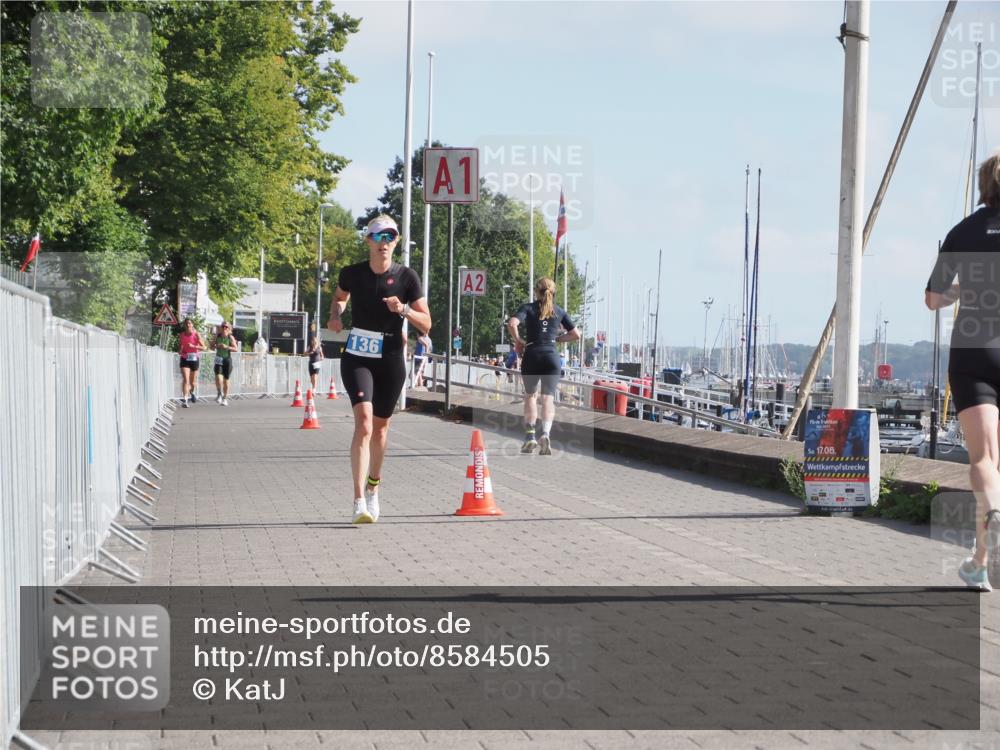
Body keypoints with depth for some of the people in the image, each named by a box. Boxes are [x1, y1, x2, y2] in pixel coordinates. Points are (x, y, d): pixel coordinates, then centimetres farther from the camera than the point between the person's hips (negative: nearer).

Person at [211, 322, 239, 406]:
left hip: (227, 359, -1)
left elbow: (236, 349, -7)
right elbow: (212, 346, 13)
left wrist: (227, 347, -21)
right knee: (218, 377, -19)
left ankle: (225, 398, 20)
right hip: (219, 359, 1)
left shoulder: (230, 337, -3)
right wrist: (216, 346, -9)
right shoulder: (217, 336, 4)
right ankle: (219, 394, 5)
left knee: (226, 379, 6)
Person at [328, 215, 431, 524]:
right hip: (357, 358, -1)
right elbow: (340, 297, 21)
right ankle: (359, 502, -25)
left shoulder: (407, 277, -4)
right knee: (364, 421, -19)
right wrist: (335, 315, 0)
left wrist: (404, 310, -21)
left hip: (391, 361, 1)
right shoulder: (352, 273, -2)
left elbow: (426, 324, -3)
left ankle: (373, 488, 38)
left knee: (380, 426, 13)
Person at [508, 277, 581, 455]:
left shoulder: (528, 308, 3)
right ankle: (546, 433, -23)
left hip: (531, 356, -1)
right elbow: (576, 335, 12)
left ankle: (530, 435, 7)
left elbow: (512, 324, -15)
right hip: (551, 357, 1)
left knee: (530, 395, 16)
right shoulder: (559, 311, 11)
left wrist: (518, 340, -1)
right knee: (547, 398, -1)